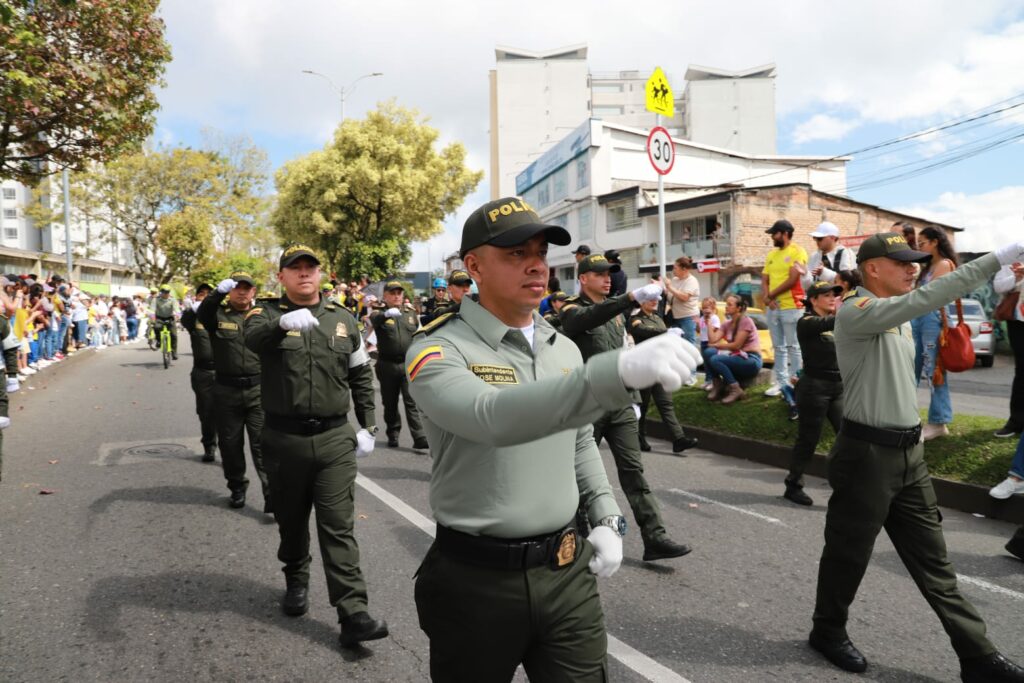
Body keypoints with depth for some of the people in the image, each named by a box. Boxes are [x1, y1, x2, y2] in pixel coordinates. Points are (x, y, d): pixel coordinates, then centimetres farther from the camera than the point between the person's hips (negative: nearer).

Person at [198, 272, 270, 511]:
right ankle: (237, 487, 31)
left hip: (258, 390, -1)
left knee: (262, 443, -5)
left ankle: (272, 492, -3)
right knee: (230, 443, 13)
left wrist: (276, 388, 2)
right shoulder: (218, 314, 3)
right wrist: (219, 291, -41)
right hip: (227, 390, 1)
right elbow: (202, 314, -23)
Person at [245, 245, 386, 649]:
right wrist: (283, 323, -47)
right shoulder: (268, 313, 0)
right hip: (284, 438, 0)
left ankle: (353, 614, -2)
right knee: (291, 520, 16)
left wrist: (368, 427, 8)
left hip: (335, 437, 0)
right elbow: (252, 338, -25)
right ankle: (296, 581, 41)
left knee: (338, 526, -2)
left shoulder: (343, 320, 8)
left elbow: (361, 376, 14)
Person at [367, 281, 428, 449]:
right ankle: (393, 434, 26)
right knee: (390, 403, 10)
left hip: (409, 364, 1)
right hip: (387, 365, -1)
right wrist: (387, 314, -48)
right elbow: (374, 319, -26)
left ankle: (419, 437, -10)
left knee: (412, 402, -7)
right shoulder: (380, 314, -1)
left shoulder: (410, 313, 12)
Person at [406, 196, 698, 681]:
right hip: (477, 578, -4)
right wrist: (617, 371, -46)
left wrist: (606, 518, 6)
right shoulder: (439, 349, -14)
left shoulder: (564, 349, 6)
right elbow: (492, 418, -36)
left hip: (567, 570, 4)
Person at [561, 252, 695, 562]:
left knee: (633, 469, 0)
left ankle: (654, 537, -1)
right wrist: (635, 296, -45)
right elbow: (592, 316, -33)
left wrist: (634, 398, 15)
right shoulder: (572, 310, -7)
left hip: (620, 404, 6)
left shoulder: (615, 311, 15)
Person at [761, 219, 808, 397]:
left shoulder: (797, 251, -5)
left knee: (793, 347, -2)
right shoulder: (771, 254, 16)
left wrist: (771, 295, -5)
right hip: (772, 307, 7)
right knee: (779, 347, 10)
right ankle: (781, 382, 15)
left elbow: (792, 280, -13)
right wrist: (767, 297, -6)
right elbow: (764, 280, 13)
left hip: (791, 307, -7)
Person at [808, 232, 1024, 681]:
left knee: (932, 560, 13)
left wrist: (911, 439, 19)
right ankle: (828, 631, 29)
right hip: (867, 454, -8)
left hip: (909, 453, 8)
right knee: (849, 552, 9)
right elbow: (927, 298, -30)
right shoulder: (855, 313, -16)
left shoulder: (901, 319, 13)